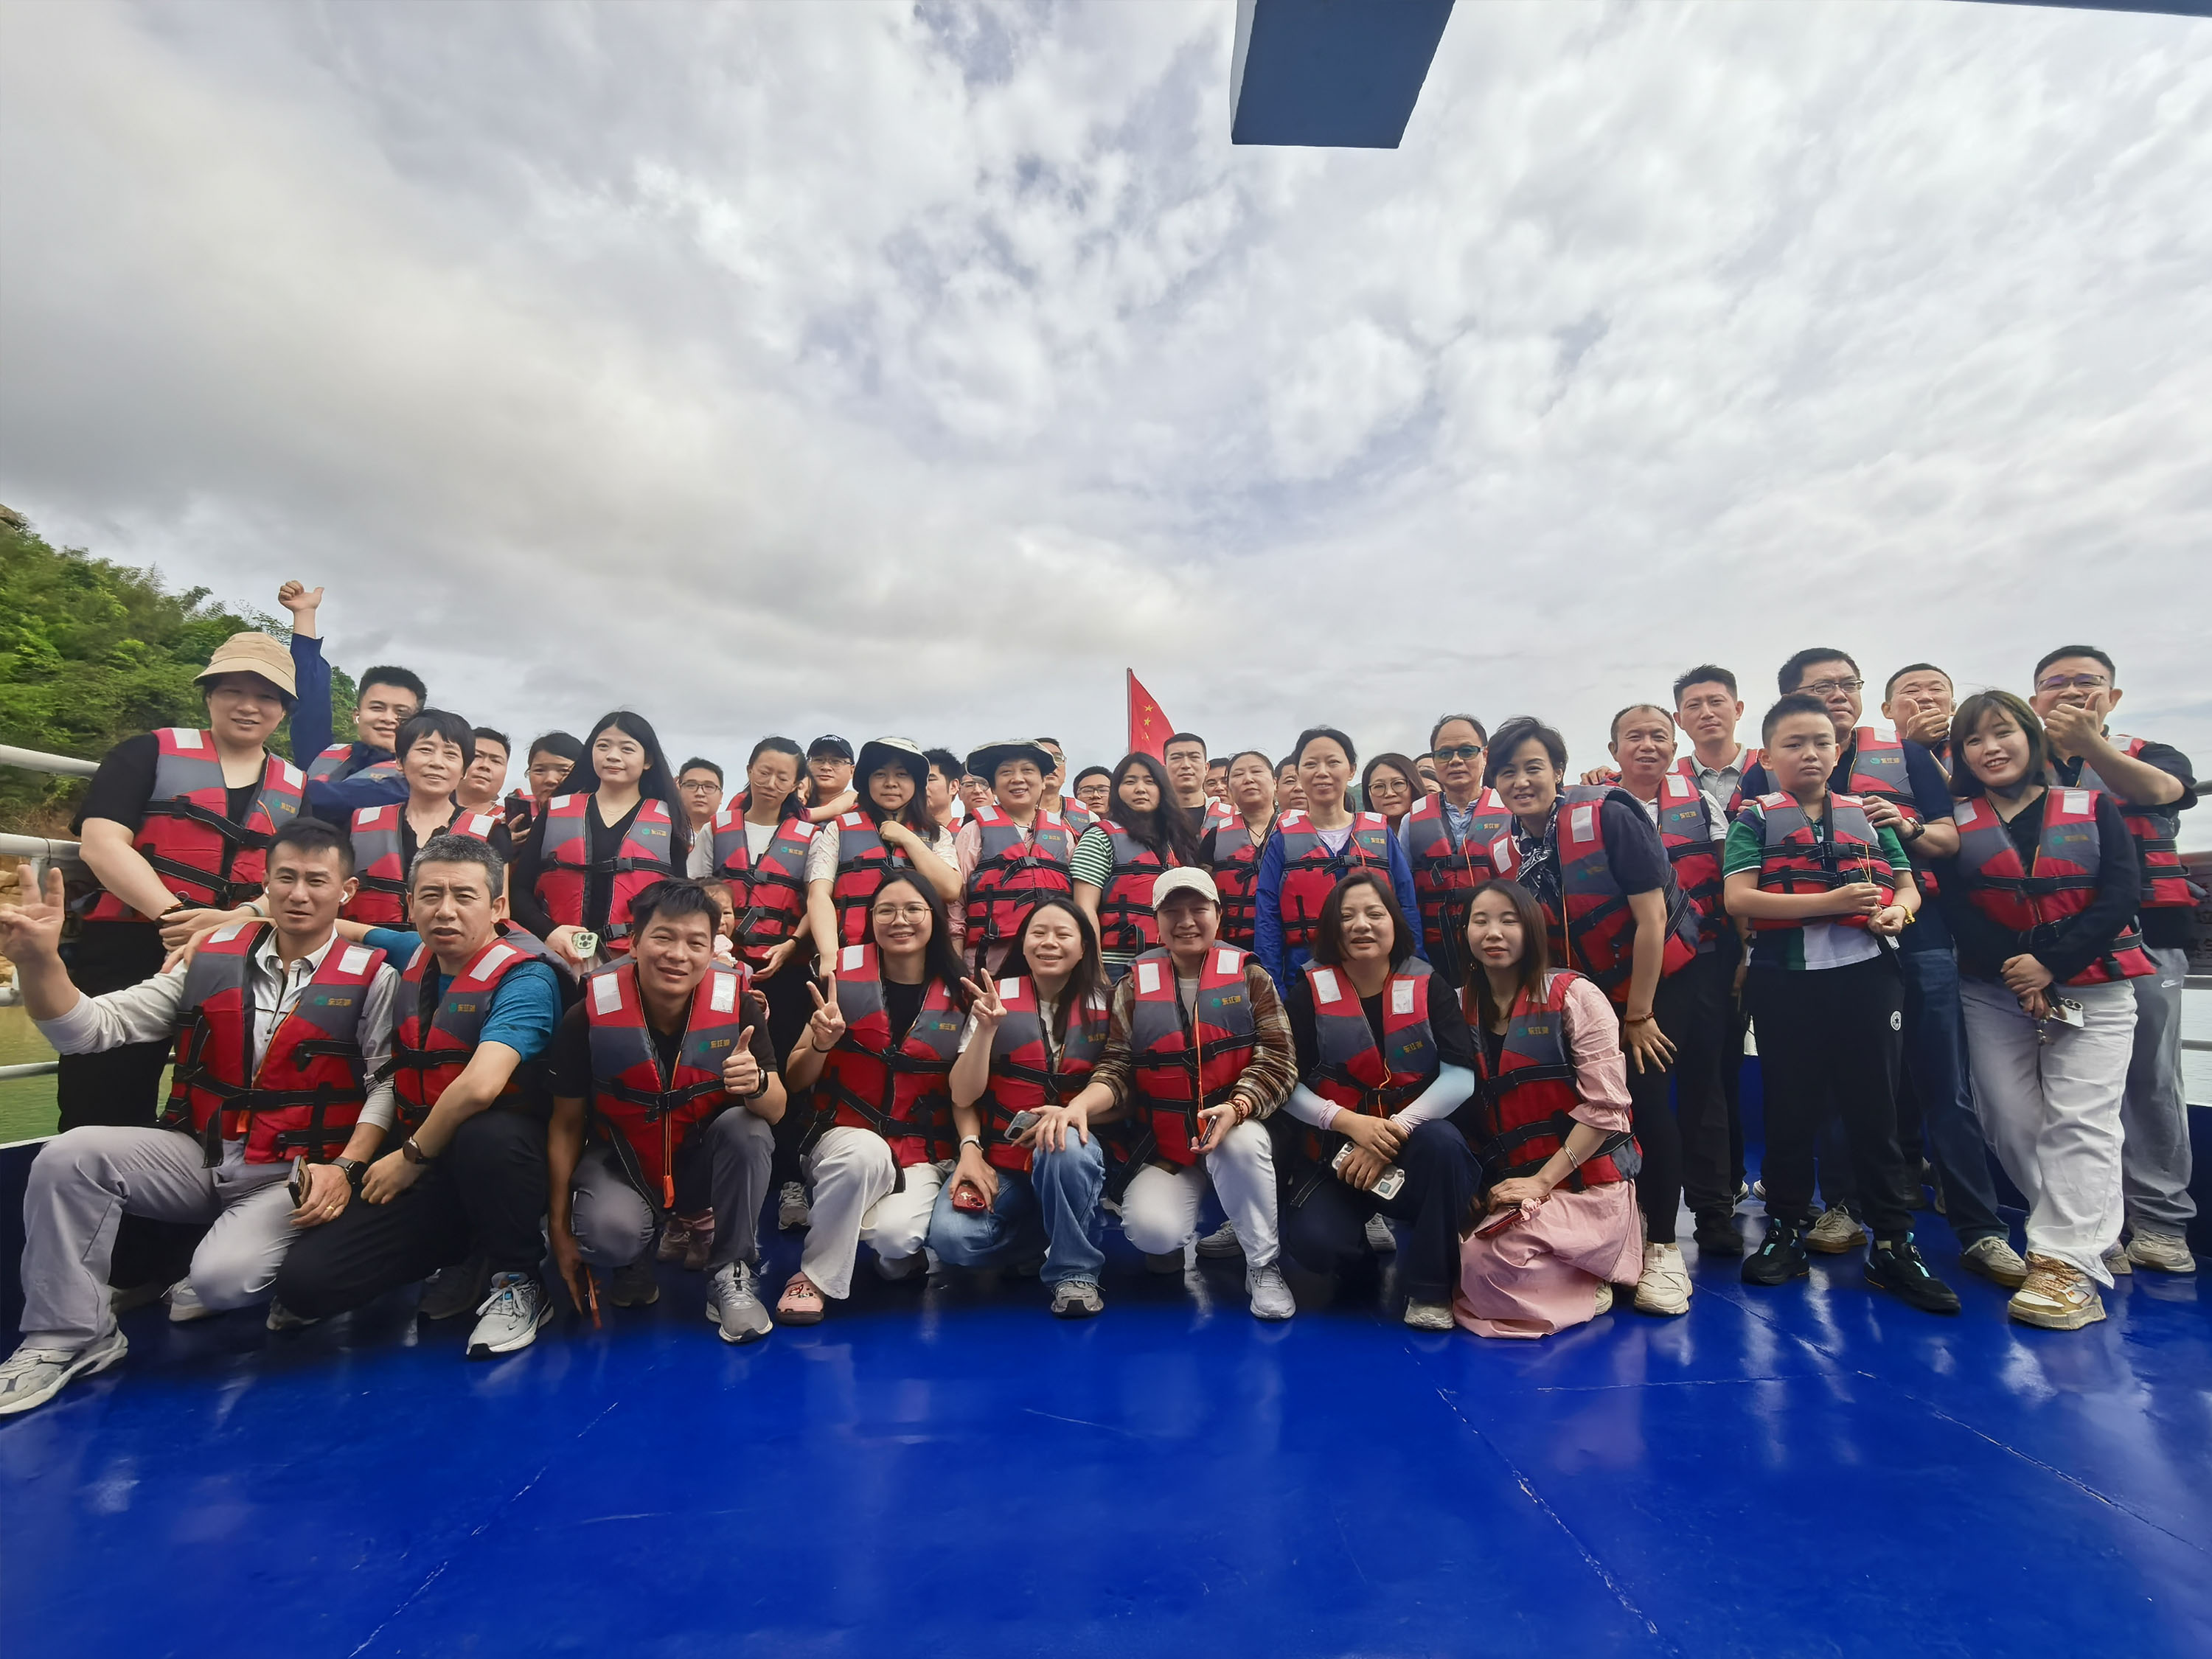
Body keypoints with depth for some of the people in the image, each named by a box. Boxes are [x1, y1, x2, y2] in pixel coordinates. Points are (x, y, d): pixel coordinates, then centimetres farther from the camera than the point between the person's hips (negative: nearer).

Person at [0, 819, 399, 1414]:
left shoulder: (370, 978, -7)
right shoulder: (214, 955, 3)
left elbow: (387, 1085, -9)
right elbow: (90, 1028, 1)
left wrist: (343, 1168, -19)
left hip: (295, 1176, -4)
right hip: (201, 1155, 4)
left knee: (221, 1277, -26)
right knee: (70, 1156, -19)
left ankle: (213, 1286, 15)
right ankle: (68, 1337, 0)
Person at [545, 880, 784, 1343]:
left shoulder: (736, 1004, -18)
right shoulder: (589, 1016, -17)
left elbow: (776, 1111, -17)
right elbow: (566, 1126, -5)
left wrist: (756, 1083, -42)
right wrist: (560, 1229, -3)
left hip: (704, 1163, 1)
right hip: (622, 1164, -1)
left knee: (747, 1127, -30)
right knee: (607, 1233, -32)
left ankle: (732, 1277, -9)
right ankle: (634, 1263, 9)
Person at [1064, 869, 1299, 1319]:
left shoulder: (1248, 977, 0)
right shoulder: (1135, 987, 3)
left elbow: (1277, 1060, -7)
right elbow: (1117, 1068, -2)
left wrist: (1237, 1108, -26)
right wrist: (1079, 1106, -23)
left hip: (1237, 1134, 0)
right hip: (1164, 1149, 1)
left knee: (1244, 1144, -35)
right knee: (1151, 1229, -26)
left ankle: (1263, 1265, -9)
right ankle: (1170, 1243, 14)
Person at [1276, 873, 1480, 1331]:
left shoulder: (1428, 987, -1)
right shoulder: (1309, 991, -3)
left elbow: (1460, 1075, -11)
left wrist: (1396, 1130, -22)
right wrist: (1348, 1122, -21)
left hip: (1411, 1148, 1)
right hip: (1335, 1153, 0)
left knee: (1444, 1143, -33)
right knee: (1312, 1243, -25)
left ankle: (1430, 1288, -11)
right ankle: (1371, 1234, 13)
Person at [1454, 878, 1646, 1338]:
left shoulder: (1573, 996, -8)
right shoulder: (1461, 1008, 7)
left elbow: (1605, 1105, -12)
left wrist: (1541, 1182, -16)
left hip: (1584, 1183, -6)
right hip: (1503, 1188, 6)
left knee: (1487, 1262, -27)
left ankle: (1588, 1286, 3)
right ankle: (1568, 1275, 11)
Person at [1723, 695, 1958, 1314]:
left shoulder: (1867, 815, 11)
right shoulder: (1756, 818, 0)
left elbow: (1907, 884, 13)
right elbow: (1738, 896, -11)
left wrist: (1897, 909, -10)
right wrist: (1829, 902, -19)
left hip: (1866, 972, 2)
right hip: (1785, 979, -2)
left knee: (1875, 1107, 8)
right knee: (1790, 1107, 9)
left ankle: (1893, 1244, 19)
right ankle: (1785, 1232, 23)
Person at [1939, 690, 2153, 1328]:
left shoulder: (2095, 809, 4)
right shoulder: (1956, 822, 4)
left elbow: (2120, 895, -5)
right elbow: (1958, 911, -3)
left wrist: (2051, 963, -15)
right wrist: (2015, 972, -14)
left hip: (2091, 991, -1)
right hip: (1994, 994, 1)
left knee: (2080, 1125, -9)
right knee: (2013, 1125, 0)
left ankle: (2067, 1264, -8)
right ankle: (2092, 1232, 18)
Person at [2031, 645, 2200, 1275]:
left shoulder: (2152, 755, 8)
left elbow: (2160, 790, -18)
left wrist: (2089, 743, -35)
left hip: (2144, 941, 1)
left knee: (2152, 1081, 5)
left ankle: (2160, 1221, 16)